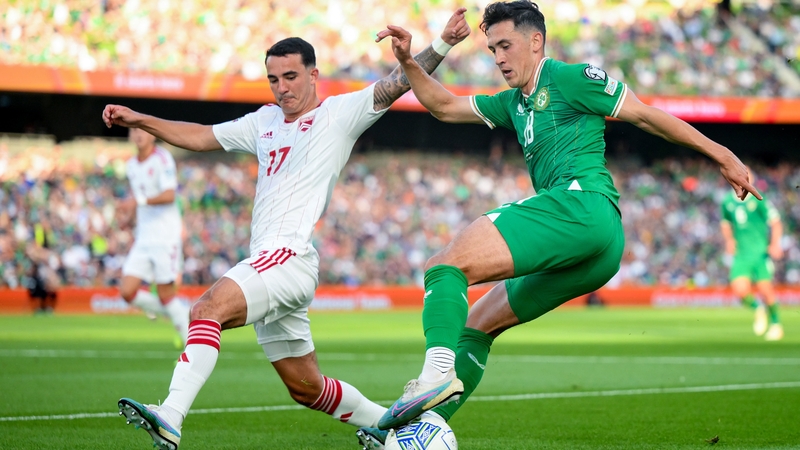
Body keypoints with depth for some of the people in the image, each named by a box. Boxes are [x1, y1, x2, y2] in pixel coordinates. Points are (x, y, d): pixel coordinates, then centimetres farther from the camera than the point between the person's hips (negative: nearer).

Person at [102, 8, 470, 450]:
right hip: (265, 262, 9)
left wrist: (441, 45, -22)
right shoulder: (264, 122, 23)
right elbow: (201, 137, 28)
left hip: (290, 257, -9)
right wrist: (139, 120, 19)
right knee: (306, 387, 14)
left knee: (208, 308, -30)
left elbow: (395, 84, -8)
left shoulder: (339, 113, 3)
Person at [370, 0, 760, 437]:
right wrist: (407, 63, 21)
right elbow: (445, 106, 36)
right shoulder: (514, 103, 30)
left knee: (446, 264, -20)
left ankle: (438, 372, -41)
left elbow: (645, 115, 6)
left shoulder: (568, 78, 5)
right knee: (477, 324, 13)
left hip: (580, 203, -9)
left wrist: (721, 155, 6)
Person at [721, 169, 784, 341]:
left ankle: (775, 323, 18)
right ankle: (758, 309, 18)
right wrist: (729, 240, 8)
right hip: (741, 254, 3)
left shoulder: (759, 199, -5)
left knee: (765, 289, -6)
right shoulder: (727, 202, 7)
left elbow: (775, 222, -4)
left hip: (760, 251, -3)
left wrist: (775, 244, -19)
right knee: (740, 290, -15)